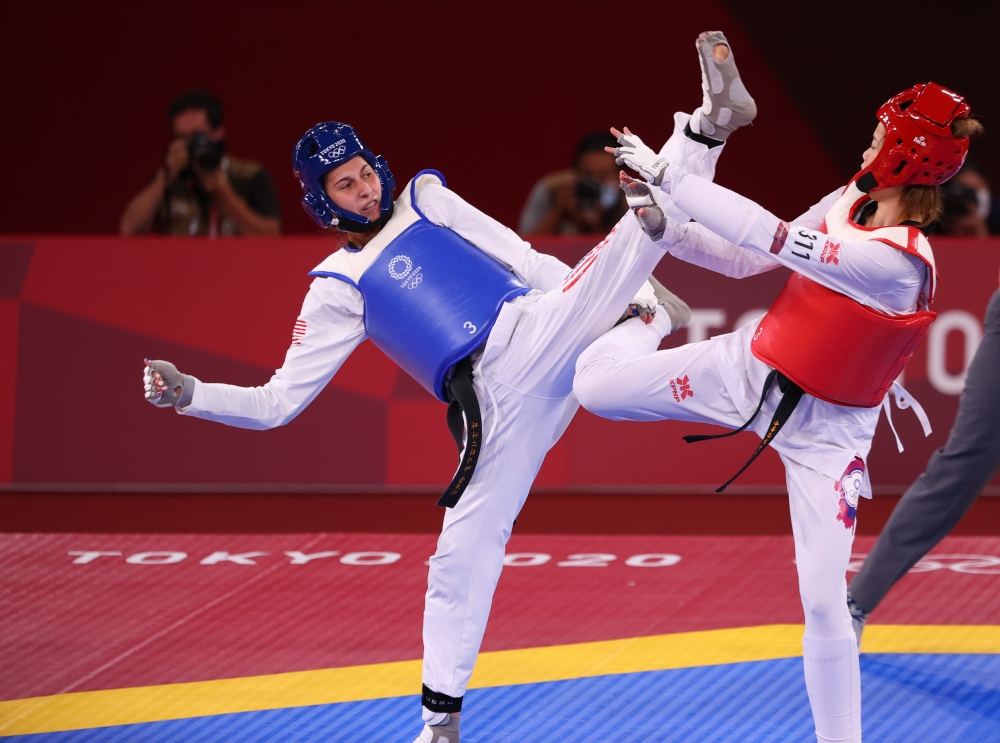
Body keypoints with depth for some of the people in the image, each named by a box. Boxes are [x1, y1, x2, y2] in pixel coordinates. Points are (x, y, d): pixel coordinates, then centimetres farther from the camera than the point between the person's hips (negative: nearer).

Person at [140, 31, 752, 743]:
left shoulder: (426, 200, 15)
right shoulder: (339, 290, 11)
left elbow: (523, 260, 15)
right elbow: (276, 402, 9)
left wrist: (626, 295, 9)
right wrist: (189, 393, -5)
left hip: (538, 333, 0)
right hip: (497, 409, 0)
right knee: (463, 552, 1)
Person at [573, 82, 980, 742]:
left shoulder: (897, 262, -33)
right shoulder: (848, 203, -10)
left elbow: (768, 237, -34)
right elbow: (752, 260, 2)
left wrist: (667, 174, -28)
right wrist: (668, 230, -11)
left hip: (826, 428, -6)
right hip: (750, 369, 6)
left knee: (825, 601, -9)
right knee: (596, 386, 1)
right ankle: (648, 320, 35)